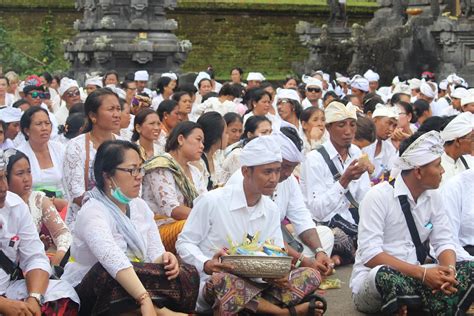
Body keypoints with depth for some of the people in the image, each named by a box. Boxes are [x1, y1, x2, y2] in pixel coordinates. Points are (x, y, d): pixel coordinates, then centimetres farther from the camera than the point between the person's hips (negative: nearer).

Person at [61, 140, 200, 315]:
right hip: (90, 293, -5)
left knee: (188, 275, -14)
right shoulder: (92, 212, -19)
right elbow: (113, 260, -36)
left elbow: (155, 252, 2)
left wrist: (165, 258, -23)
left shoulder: (140, 206, 6)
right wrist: (145, 300, -48)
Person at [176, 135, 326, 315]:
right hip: (211, 284, -5)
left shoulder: (271, 210, 10)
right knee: (221, 280, -42)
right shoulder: (211, 201, -8)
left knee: (311, 276, -11)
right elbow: (184, 242, -4)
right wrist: (207, 265, -24)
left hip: (252, 284, 5)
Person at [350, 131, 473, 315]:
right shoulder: (378, 196, -15)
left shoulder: (433, 197, 5)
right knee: (387, 275, -40)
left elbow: (444, 243, 6)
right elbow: (370, 255, -22)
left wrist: (449, 270, -18)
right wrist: (422, 273, -28)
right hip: (372, 280, -6)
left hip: (412, 279, 6)